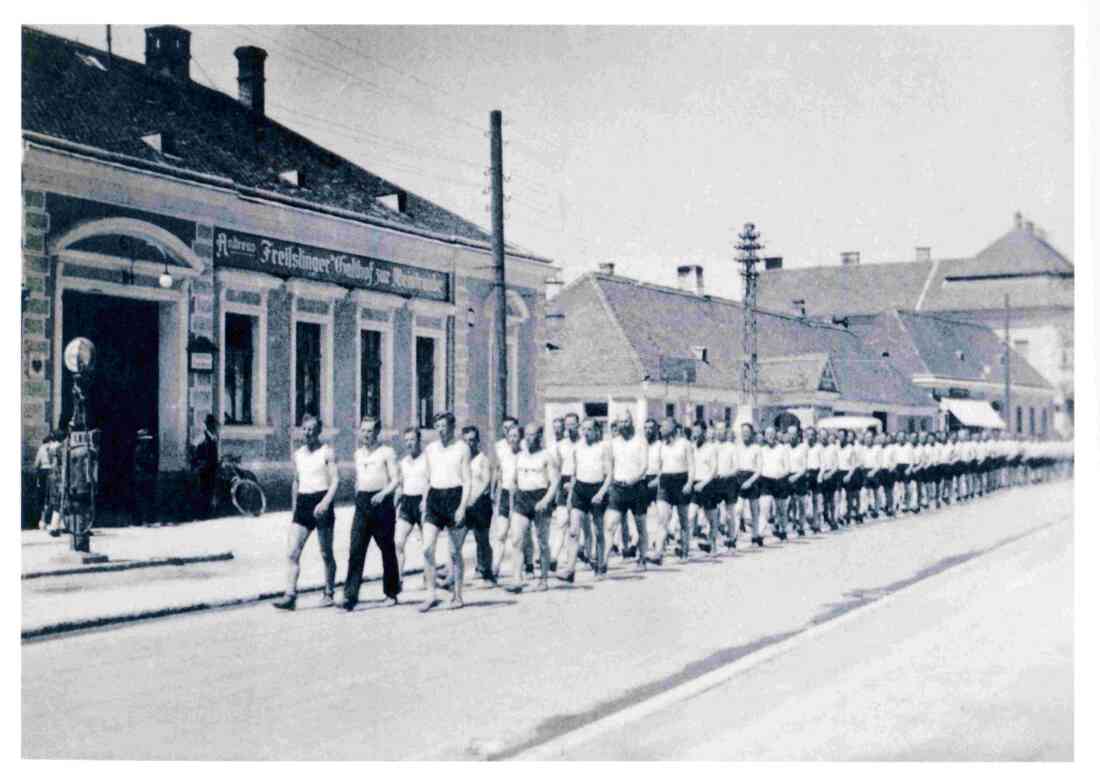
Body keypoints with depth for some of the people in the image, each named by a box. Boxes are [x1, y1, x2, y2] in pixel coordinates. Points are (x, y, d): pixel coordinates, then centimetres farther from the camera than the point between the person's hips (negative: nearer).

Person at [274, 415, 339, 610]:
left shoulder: (327, 452, -2)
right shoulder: (298, 455, 14)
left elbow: (335, 480, -10)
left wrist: (325, 502, -23)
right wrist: (294, 509, 20)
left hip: (321, 502, -5)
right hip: (302, 504, 5)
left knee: (326, 554, 5)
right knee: (292, 553, -8)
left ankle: (329, 594, 17)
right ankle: (290, 596, -11)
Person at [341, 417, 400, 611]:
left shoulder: (387, 452, -3)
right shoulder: (358, 453, 15)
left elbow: (396, 479, -8)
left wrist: (383, 493, -23)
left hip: (381, 502, -4)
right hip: (362, 503, 4)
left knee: (387, 550, 6)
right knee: (355, 551, -7)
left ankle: (391, 593, 19)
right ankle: (350, 595, -10)